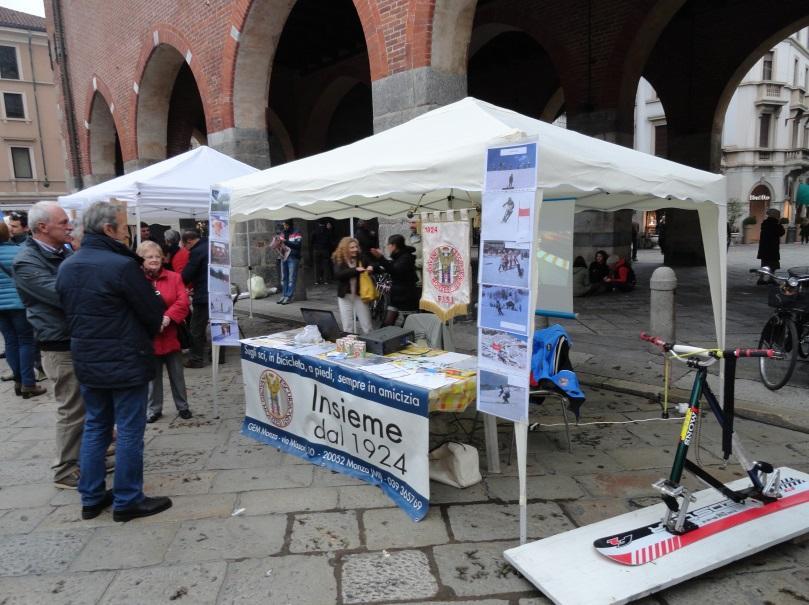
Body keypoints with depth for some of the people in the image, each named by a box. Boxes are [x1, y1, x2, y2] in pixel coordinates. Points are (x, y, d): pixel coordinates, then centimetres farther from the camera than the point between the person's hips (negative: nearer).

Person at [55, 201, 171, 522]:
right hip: (126, 362, -8)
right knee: (129, 432, 4)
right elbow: (154, 313, -13)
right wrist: (143, 336, 8)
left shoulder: (66, 266, 5)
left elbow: (69, 311, 12)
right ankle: (127, 501, 14)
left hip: (86, 361, 8)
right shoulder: (122, 265, -20)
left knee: (94, 428, 18)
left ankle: (91, 498, 27)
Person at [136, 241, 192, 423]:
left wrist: (168, 317, -22)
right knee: (153, 375, 11)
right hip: (149, 338, -1)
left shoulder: (174, 277, 2)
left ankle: (183, 406, 25)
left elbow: (183, 302, -8)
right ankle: (154, 409, 25)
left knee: (177, 374, 11)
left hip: (171, 336, 1)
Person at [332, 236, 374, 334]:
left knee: (366, 326, 4)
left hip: (360, 295, 1)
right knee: (347, 327, 7)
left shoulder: (361, 258, -2)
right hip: (345, 296, 0)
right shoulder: (338, 260, -4)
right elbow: (338, 275, -20)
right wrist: (355, 270, -28)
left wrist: (371, 267, -20)